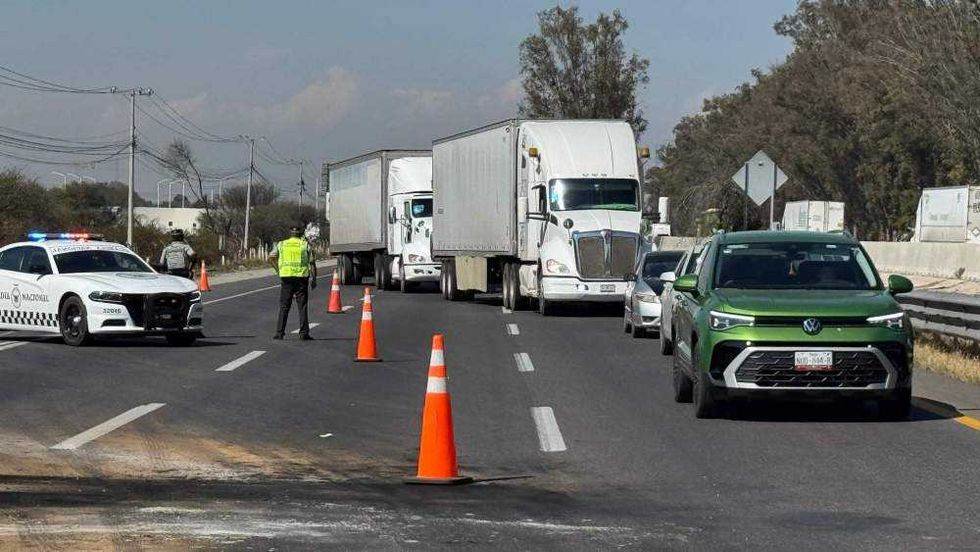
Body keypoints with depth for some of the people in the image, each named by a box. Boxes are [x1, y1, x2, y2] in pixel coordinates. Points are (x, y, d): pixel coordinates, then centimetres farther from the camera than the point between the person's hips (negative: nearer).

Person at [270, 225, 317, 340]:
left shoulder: (281, 244, 10)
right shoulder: (305, 245, 5)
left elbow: (271, 257, 0)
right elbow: (312, 263, 1)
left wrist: (278, 270, 6)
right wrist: (314, 279, 5)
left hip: (286, 278, 1)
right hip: (301, 278, -1)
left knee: (284, 307, 6)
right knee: (302, 307, 2)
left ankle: (279, 333, 3)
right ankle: (304, 334, 0)